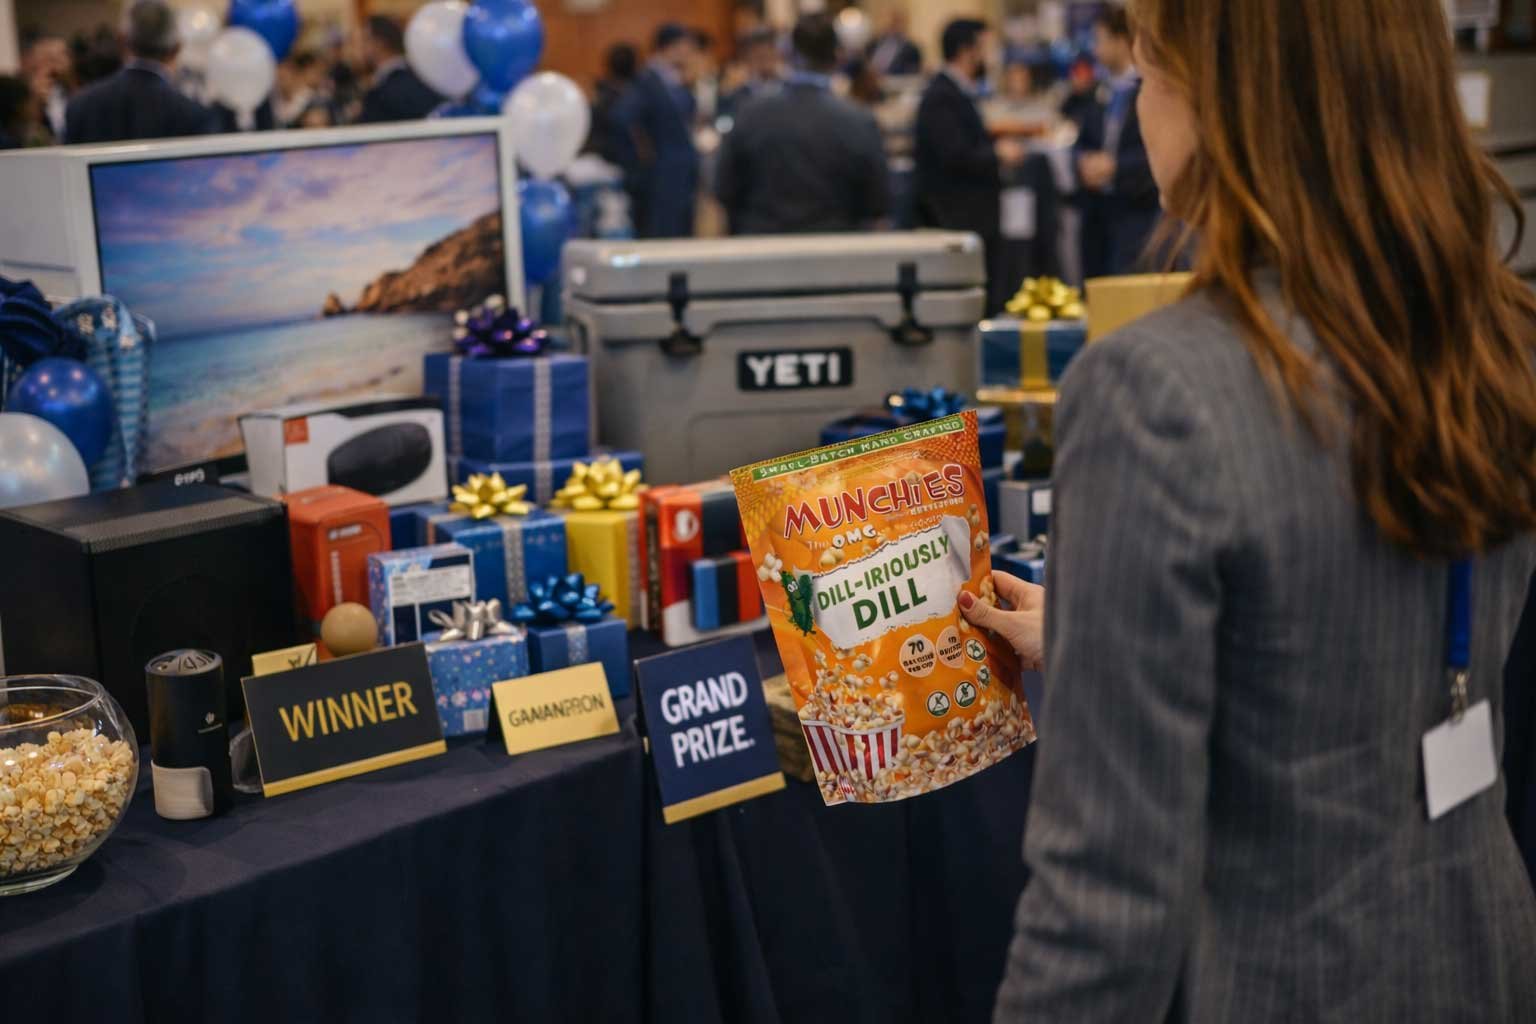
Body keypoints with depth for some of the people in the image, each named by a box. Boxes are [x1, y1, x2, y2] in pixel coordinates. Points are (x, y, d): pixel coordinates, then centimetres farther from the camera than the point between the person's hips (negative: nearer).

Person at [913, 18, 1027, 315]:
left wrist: (996, 147, 6)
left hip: (971, 215, 10)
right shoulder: (941, 97, -16)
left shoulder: (957, 93, 16)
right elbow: (955, 157, -23)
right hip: (956, 217, -10)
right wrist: (998, 154, -11)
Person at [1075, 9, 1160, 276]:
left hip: (1138, 209, -7)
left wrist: (1114, 166, -16)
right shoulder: (1104, 91, 13)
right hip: (1097, 207, 7)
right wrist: (1086, 162, -1)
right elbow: (1084, 142, 21)